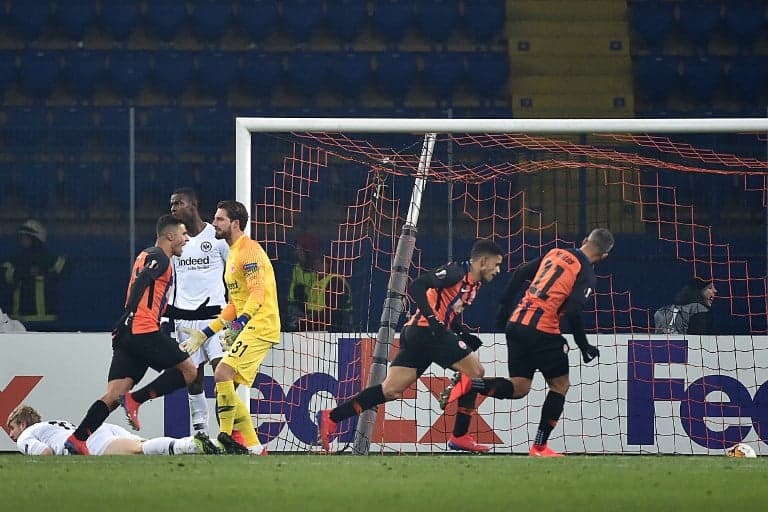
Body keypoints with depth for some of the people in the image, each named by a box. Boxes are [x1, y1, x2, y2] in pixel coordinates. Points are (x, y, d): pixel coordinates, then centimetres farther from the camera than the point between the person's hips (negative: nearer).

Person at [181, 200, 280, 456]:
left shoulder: (249, 250, -10)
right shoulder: (233, 254, 22)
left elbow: (257, 293, -21)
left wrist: (241, 320, -35)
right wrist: (204, 334, 22)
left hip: (260, 326, -10)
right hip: (246, 328, 10)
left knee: (222, 373, -22)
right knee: (226, 390, 6)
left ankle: (226, 438, -18)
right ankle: (253, 449, 9)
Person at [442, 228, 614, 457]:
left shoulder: (555, 253, 16)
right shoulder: (586, 273, -5)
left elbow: (520, 274, 15)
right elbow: (573, 312, -15)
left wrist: (504, 307, 21)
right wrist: (584, 347, -5)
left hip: (516, 323, 6)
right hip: (542, 330, -6)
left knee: (519, 388, 12)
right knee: (560, 384, 11)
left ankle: (469, 384, -12)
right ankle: (540, 447, 7)